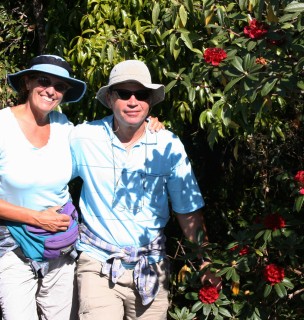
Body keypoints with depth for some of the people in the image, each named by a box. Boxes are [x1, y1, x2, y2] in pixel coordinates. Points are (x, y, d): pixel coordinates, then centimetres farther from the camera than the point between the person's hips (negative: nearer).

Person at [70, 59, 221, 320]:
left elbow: (189, 211, -1)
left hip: (151, 265, 1)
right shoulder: (83, 137, -7)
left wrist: (206, 262, -6)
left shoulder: (169, 146, -6)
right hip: (98, 262, -1)